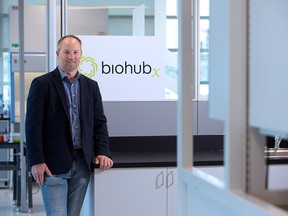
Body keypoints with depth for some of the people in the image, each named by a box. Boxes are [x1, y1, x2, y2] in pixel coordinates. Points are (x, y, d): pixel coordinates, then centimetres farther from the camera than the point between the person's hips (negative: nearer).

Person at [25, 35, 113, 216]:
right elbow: (33, 125, -6)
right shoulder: (42, 84, -2)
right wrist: (36, 161, -12)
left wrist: (103, 152, 0)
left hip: (83, 164, 4)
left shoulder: (91, 86, 13)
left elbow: (100, 123, 14)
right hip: (53, 164, -4)